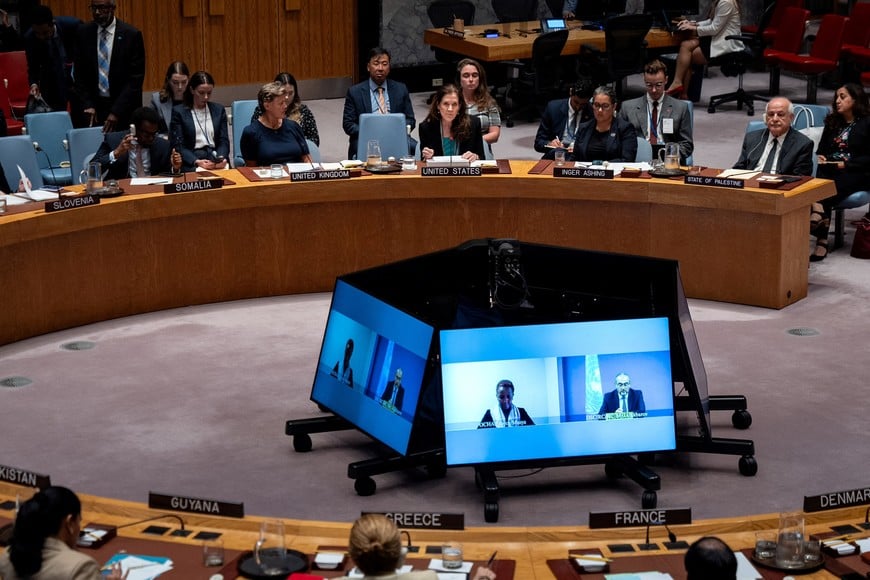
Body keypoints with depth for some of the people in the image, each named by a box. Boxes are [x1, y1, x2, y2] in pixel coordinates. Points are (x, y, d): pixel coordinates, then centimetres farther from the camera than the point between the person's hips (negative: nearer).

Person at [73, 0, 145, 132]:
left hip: (123, 108, -2)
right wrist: (87, 105, -6)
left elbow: (135, 78, -9)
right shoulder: (84, 33, 3)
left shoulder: (132, 35, -6)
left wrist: (116, 112, -15)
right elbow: (79, 74, 7)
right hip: (93, 106, 2)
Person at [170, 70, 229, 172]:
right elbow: (178, 146, 0)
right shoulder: (179, 112, 4)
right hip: (191, 165, -3)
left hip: (216, 160, 3)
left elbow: (224, 142, 12)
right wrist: (197, 162, -17)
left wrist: (221, 158, -11)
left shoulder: (218, 110, 15)